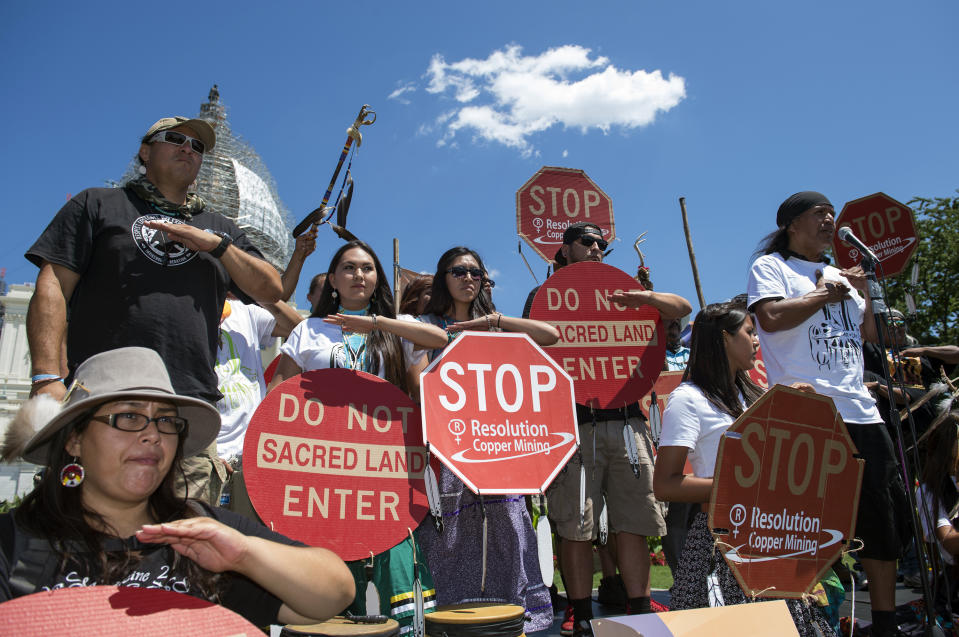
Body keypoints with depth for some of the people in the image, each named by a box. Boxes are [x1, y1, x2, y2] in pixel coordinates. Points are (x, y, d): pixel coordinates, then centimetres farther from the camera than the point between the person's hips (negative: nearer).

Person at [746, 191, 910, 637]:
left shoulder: (838, 275, 23)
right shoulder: (770, 266, 3)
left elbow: (872, 334, 21)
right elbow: (771, 317, -16)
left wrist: (863, 289, 9)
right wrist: (824, 294, -4)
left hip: (859, 412, 7)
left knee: (886, 518, 8)